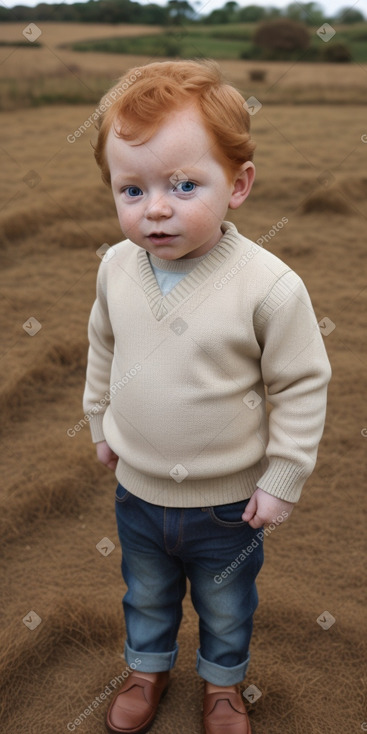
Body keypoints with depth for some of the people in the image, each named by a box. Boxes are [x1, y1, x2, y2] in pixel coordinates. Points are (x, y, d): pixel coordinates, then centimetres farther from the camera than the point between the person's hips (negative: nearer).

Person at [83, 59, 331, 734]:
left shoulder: (270, 286, -27)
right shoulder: (117, 266, -13)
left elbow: (301, 388, -16)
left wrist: (281, 481, -11)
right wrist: (101, 421, 13)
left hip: (227, 502, -3)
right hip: (137, 489, 3)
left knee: (226, 605, 25)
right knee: (146, 595, 29)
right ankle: (148, 667, 59)